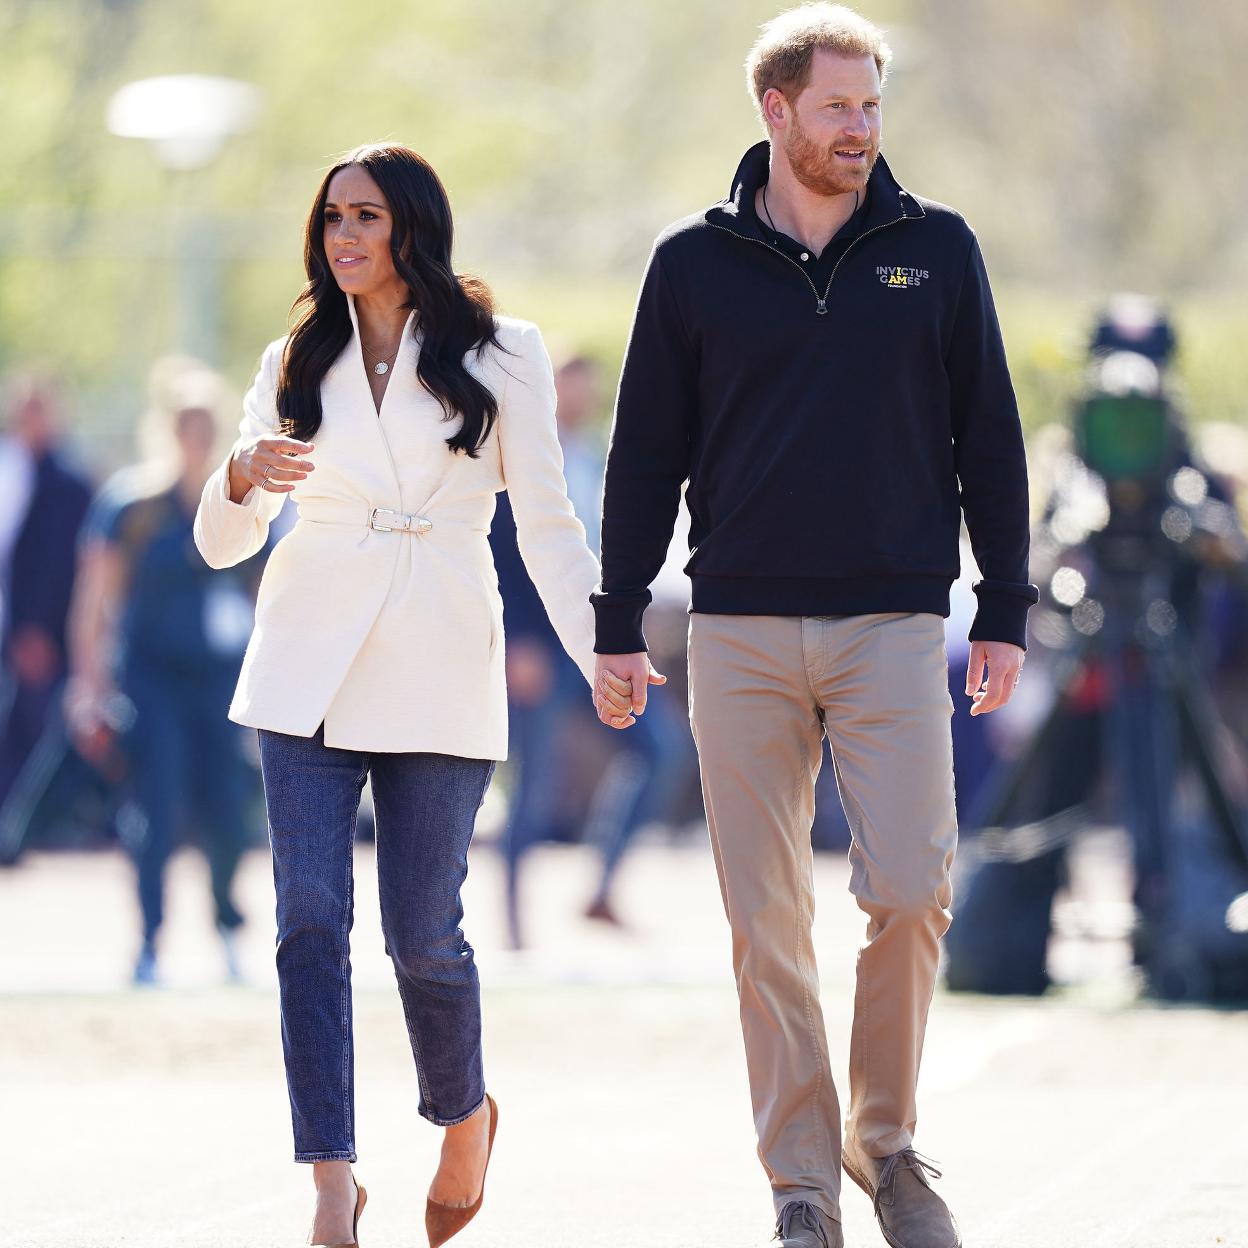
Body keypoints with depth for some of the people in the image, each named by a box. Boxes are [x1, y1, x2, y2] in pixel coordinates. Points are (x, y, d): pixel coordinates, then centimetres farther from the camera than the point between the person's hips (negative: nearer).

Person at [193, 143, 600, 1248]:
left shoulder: (503, 356, 4)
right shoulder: (299, 362, 11)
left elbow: (547, 523, 3)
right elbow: (222, 542, 11)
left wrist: (601, 648, -10)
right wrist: (243, 479, -12)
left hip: (438, 668, -2)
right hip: (309, 662, 2)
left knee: (422, 931, -1)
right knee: (312, 920, -9)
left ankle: (464, 1115, 28)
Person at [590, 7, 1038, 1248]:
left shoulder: (935, 250, 6)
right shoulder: (695, 262, 5)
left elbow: (987, 437, 9)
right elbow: (646, 452, 8)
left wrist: (1005, 611, 5)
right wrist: (618, 629, 4)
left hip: (893, 624, 0)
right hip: (741, 633, 0)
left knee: (910, 892, -10)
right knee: (766, 920, 0)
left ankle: (887, 1140, 9)